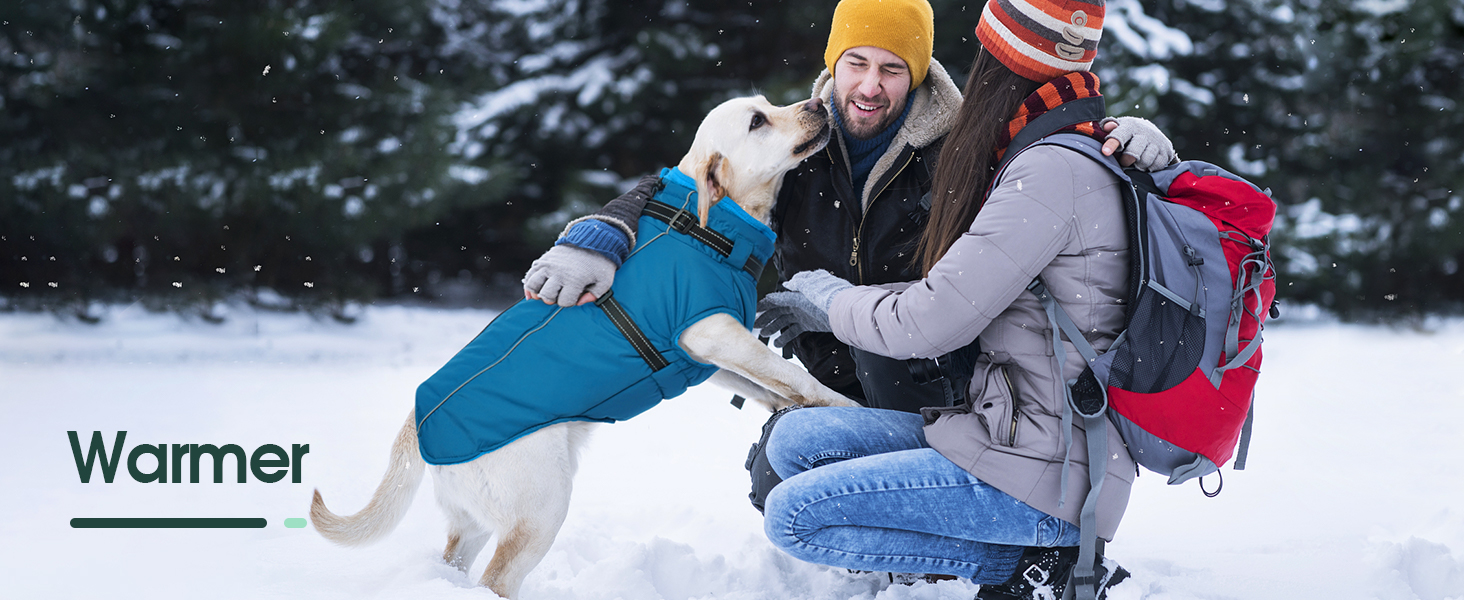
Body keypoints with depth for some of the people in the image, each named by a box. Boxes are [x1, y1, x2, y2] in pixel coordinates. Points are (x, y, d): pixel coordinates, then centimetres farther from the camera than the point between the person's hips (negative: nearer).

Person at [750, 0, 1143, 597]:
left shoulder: (1056, 172, -18)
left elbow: (931, 323, -17)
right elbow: (963, 295, 19)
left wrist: (835, 301, 3)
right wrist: (830, 304, 21)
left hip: (1047, 477, -10)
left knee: (793, 516, -12)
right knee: (796, 438, 5)